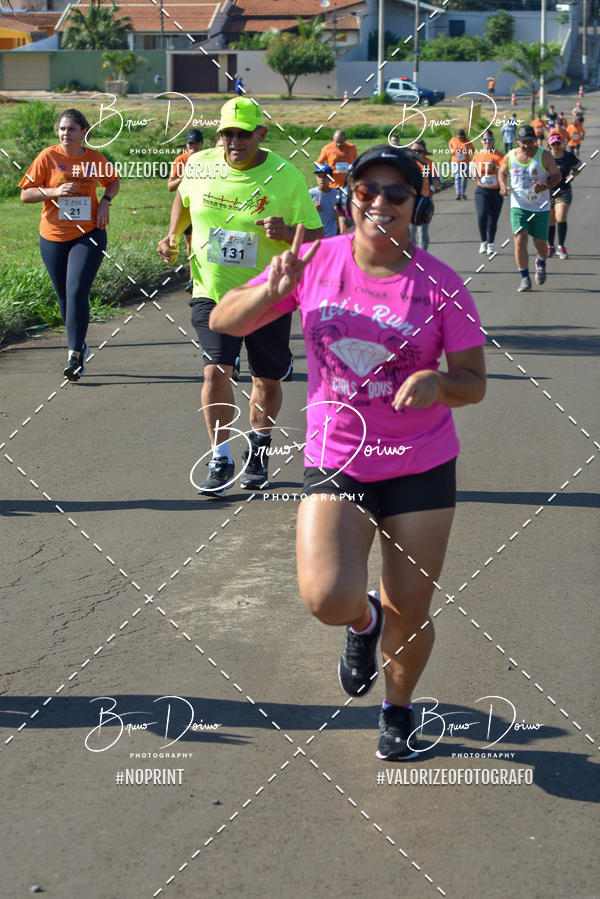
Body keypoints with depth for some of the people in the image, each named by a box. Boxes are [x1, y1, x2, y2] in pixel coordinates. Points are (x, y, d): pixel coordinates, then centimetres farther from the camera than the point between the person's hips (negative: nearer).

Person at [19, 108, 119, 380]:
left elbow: (113, 182, 21)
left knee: (77, 293, -15)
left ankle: (75, 356, -13)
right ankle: (79, 345, 31)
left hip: (88, 235, -1)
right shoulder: (47, 157, -4)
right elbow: (25, 194, -3)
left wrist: (105, 200, 0)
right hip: (53, 237, 1)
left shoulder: (96, 159, 1)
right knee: (64, 296, 11)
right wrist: (55, 191, -18)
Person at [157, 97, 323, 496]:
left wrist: (286, 232, -28)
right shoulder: (199, 165, -3)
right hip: (212, 292, 1)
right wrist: (173, 235, 7)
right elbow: (184, 198, 21)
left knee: (268, 381, 10)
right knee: (216, 370, -14)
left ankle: (258, 449, 36)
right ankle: (221, 460, -2)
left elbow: (317, 236, -8)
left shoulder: (286, 177, -12)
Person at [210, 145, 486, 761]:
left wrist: (437, 380, -26)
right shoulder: (317, 262, -4)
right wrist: (273, 290, -19)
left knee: (409, 613, 8)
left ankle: (398, 709, 40)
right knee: (328, 599, -21)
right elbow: (223, 321, 1)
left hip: (422, 467, 0)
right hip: (335, 464, 0)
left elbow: (473, 383, -2)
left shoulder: (440, 284, -7)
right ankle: (364, 621, 18)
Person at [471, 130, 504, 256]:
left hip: (496, 191, -1)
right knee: (482, 215, -19)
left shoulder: (498, 155, -3)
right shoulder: (477, 156, 7)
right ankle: (483, 242, -2)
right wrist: (475, 175, -2)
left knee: (493, 220, 4)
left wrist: (494, 168, -34)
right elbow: (473, 169, 21)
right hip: (481, 190, 1)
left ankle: (490, 244, 25)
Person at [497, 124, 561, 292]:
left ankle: (541, 263, 38)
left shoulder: (544, 155, -6)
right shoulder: (509, 157, -1)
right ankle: (525, 278, -3)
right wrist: (503, 186, -4)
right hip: (519, 206, 1)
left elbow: (557, 175, 0)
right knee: (520, 240, -14)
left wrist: (545, 186, -20)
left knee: (540, 244, 2)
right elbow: (502, 172, 17)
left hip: (541, 207, -1)